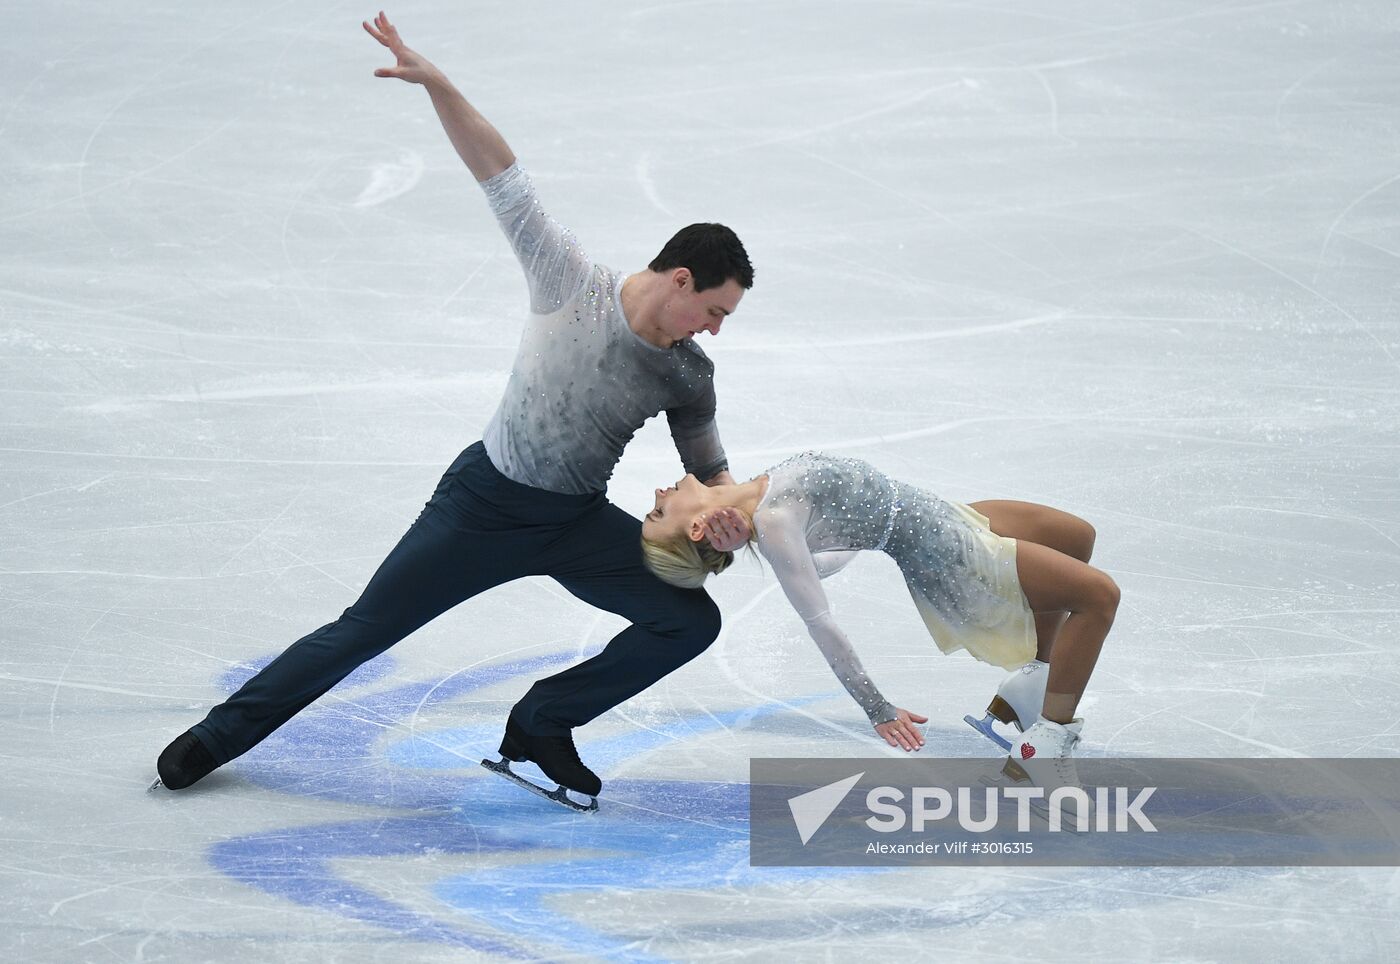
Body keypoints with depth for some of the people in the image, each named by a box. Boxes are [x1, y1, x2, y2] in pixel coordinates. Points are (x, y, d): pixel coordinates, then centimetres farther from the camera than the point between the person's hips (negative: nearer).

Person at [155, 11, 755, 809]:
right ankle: (219, 735, 17)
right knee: (365, 631, -1)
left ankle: (542, 724, 4)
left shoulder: (690, 376, -4)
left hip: (580, 526, 4)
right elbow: (501, 174, -18)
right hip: (487, 500, -4)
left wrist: (732, 513, -16)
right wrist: (436, 84, -29)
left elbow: (712, 469, 9)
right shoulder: (572, 282, -15)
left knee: (693, 620, -10)